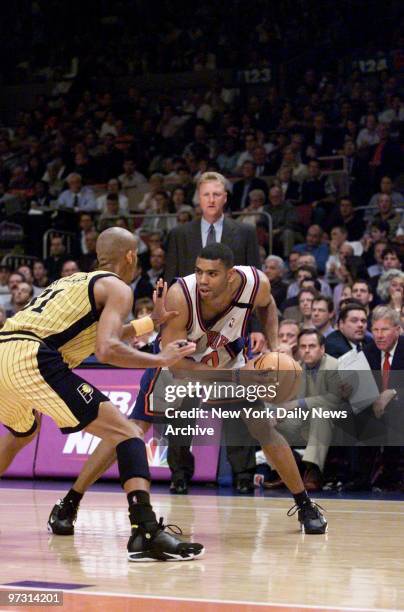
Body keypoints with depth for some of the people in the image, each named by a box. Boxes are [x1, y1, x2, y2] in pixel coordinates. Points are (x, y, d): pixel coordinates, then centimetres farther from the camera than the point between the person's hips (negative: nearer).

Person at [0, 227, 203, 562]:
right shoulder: (118, 289, 7)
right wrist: (160, 359, 1)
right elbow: (106, 350, -9)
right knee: (127, 433, -4)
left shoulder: (72, 281, 31)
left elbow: (99, 336, 44)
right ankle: (147, 533, -19)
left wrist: (152, 321, 46)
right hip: (33, 361, -8)